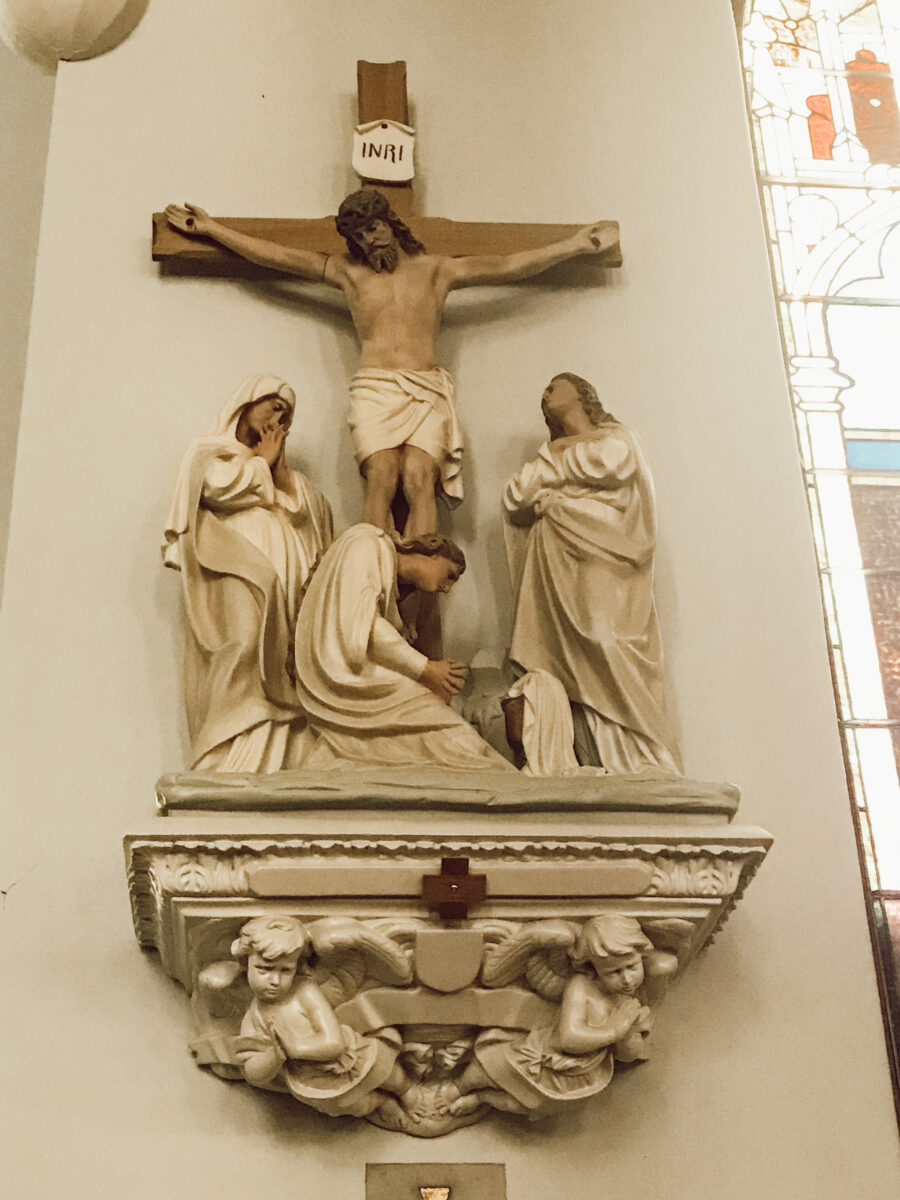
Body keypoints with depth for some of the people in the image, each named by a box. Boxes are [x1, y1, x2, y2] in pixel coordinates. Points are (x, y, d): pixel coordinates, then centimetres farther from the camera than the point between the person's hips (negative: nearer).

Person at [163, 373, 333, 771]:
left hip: (284, 588, 6)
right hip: (235, 575, -5)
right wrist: (263, 462, 11)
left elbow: (306, 509, 18)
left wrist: (276, 464, 14)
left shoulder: (285, 476, 34)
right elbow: (223, 488, -3)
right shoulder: (209, 454, 18)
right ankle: (231, 765, -30)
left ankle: (280, 764, -20)